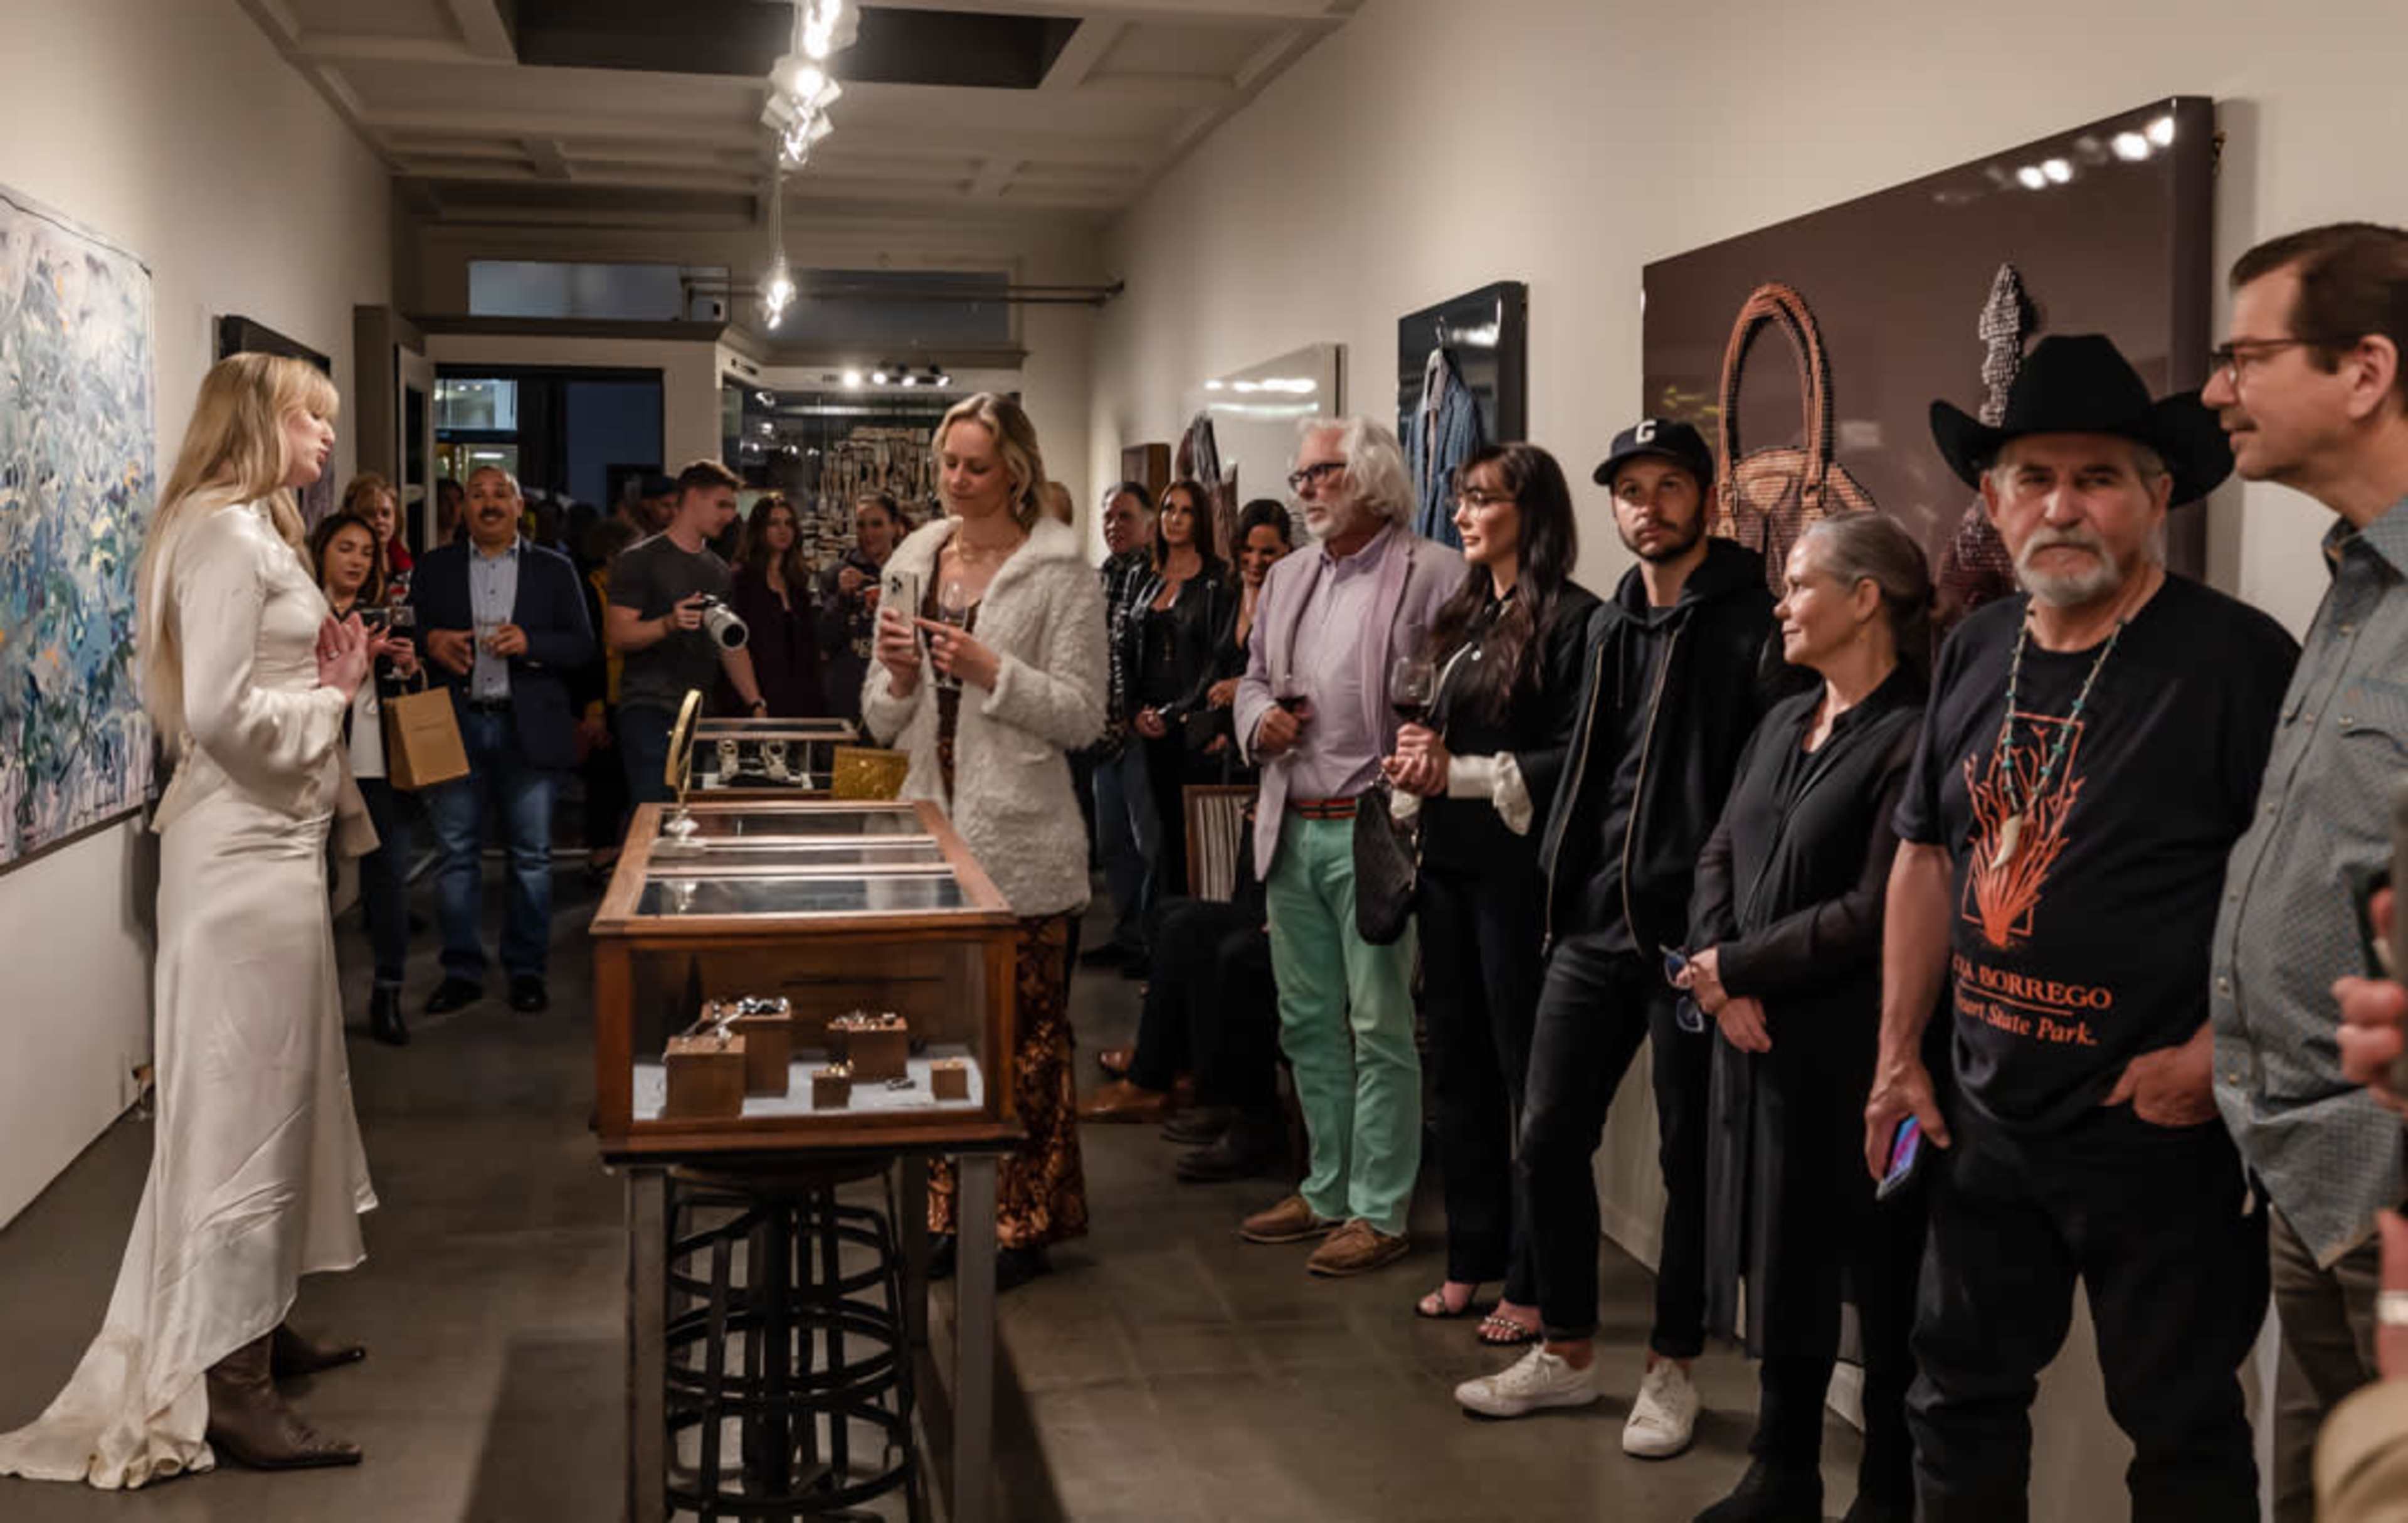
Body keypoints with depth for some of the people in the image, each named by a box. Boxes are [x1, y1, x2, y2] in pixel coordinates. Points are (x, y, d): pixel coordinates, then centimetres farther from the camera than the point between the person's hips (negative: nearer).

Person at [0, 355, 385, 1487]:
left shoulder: (251, 530, 17)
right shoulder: (223, 532, -15)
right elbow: (218, 712, -25)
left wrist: (330, 679, 3)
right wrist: (333, 700, -11)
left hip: (272, 841, 10)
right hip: (243, 850, -10)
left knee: (277, 1090, 17)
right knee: (244, 1100, -5)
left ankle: (250, 1326, 29)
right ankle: (225, 1384, 3)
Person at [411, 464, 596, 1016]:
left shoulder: (554, 569, 9)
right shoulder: (435, 568, 12)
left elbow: (583, 646, 4)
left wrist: (528, 642, -13)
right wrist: (432, 642, -11)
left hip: (528, 729, -1)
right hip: (455, 725, 1)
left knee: (531, 854, 2)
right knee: (456, 852, 1)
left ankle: (527, 969, 12)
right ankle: (462, 970, 10)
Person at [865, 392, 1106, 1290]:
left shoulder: (1058, 573, -4)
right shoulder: (914, 562, 12)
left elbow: (1083, 716, -9)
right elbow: (882, 725, 14)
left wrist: (991, 670, -18)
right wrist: (897, 676, -7)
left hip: (1018, 844, -5)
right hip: (932, 829, 5)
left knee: (1025, 1035, 2)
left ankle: (1021, 1222, 13)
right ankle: (951, 1212, 22)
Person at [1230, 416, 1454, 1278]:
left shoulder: (1432, 575, -7)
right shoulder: (1287, 578, 16)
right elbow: (1255, 677, 23)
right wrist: (1259, 719, 0)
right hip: (1292, 828, 8)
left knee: (1380, 1029, -1)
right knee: (1308, 1024, 15)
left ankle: (1379, 1213, 7)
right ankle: (1328, 1192, 27)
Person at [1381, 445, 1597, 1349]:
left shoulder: (1572, 620, -10)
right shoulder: (1466, 615, 15)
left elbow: (1578, 760, -15)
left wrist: (1462, 773, -16)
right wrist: (1417, 760, -2)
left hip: (1520, 866, -8)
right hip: (1449, 860, 8)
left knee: (1527, 1070, 0)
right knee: (1458, 1062, 13)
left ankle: (1534, 1285, 10)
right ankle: (1470, 1262, 24)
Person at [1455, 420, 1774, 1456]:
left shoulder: (1754, 620, -8)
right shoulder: (1609, 625, 13)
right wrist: (1563, 880, 13)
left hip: (1692, 932, -6)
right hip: (1593, 926, 7)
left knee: (1688, 1157, 7)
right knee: (1549, 1137, 9)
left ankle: (1671, 1369, 23)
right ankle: (1566, 1352, 26)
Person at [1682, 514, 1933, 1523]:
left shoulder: (1912, 737, -13)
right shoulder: (1783, 723, 13)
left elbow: (1875, 914, -18)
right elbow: (1718, 860, 10)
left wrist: (1735, 968, -10)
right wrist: (1720, 980, -8)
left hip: (1858, 1054, -7)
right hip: (1763, 1043, 8)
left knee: (1879, 1277, 5)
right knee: (1779, 1259, 15)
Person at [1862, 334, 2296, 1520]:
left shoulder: (2237, 657, -15)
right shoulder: (1976, 652, 4)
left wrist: (2218, 1053, -20)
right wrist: (1898, 1056, 10)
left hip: (2163, 1133, -5)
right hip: (1987, 1117, 6)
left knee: (2180, 1422, 11)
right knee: (1959, 1392, 18)